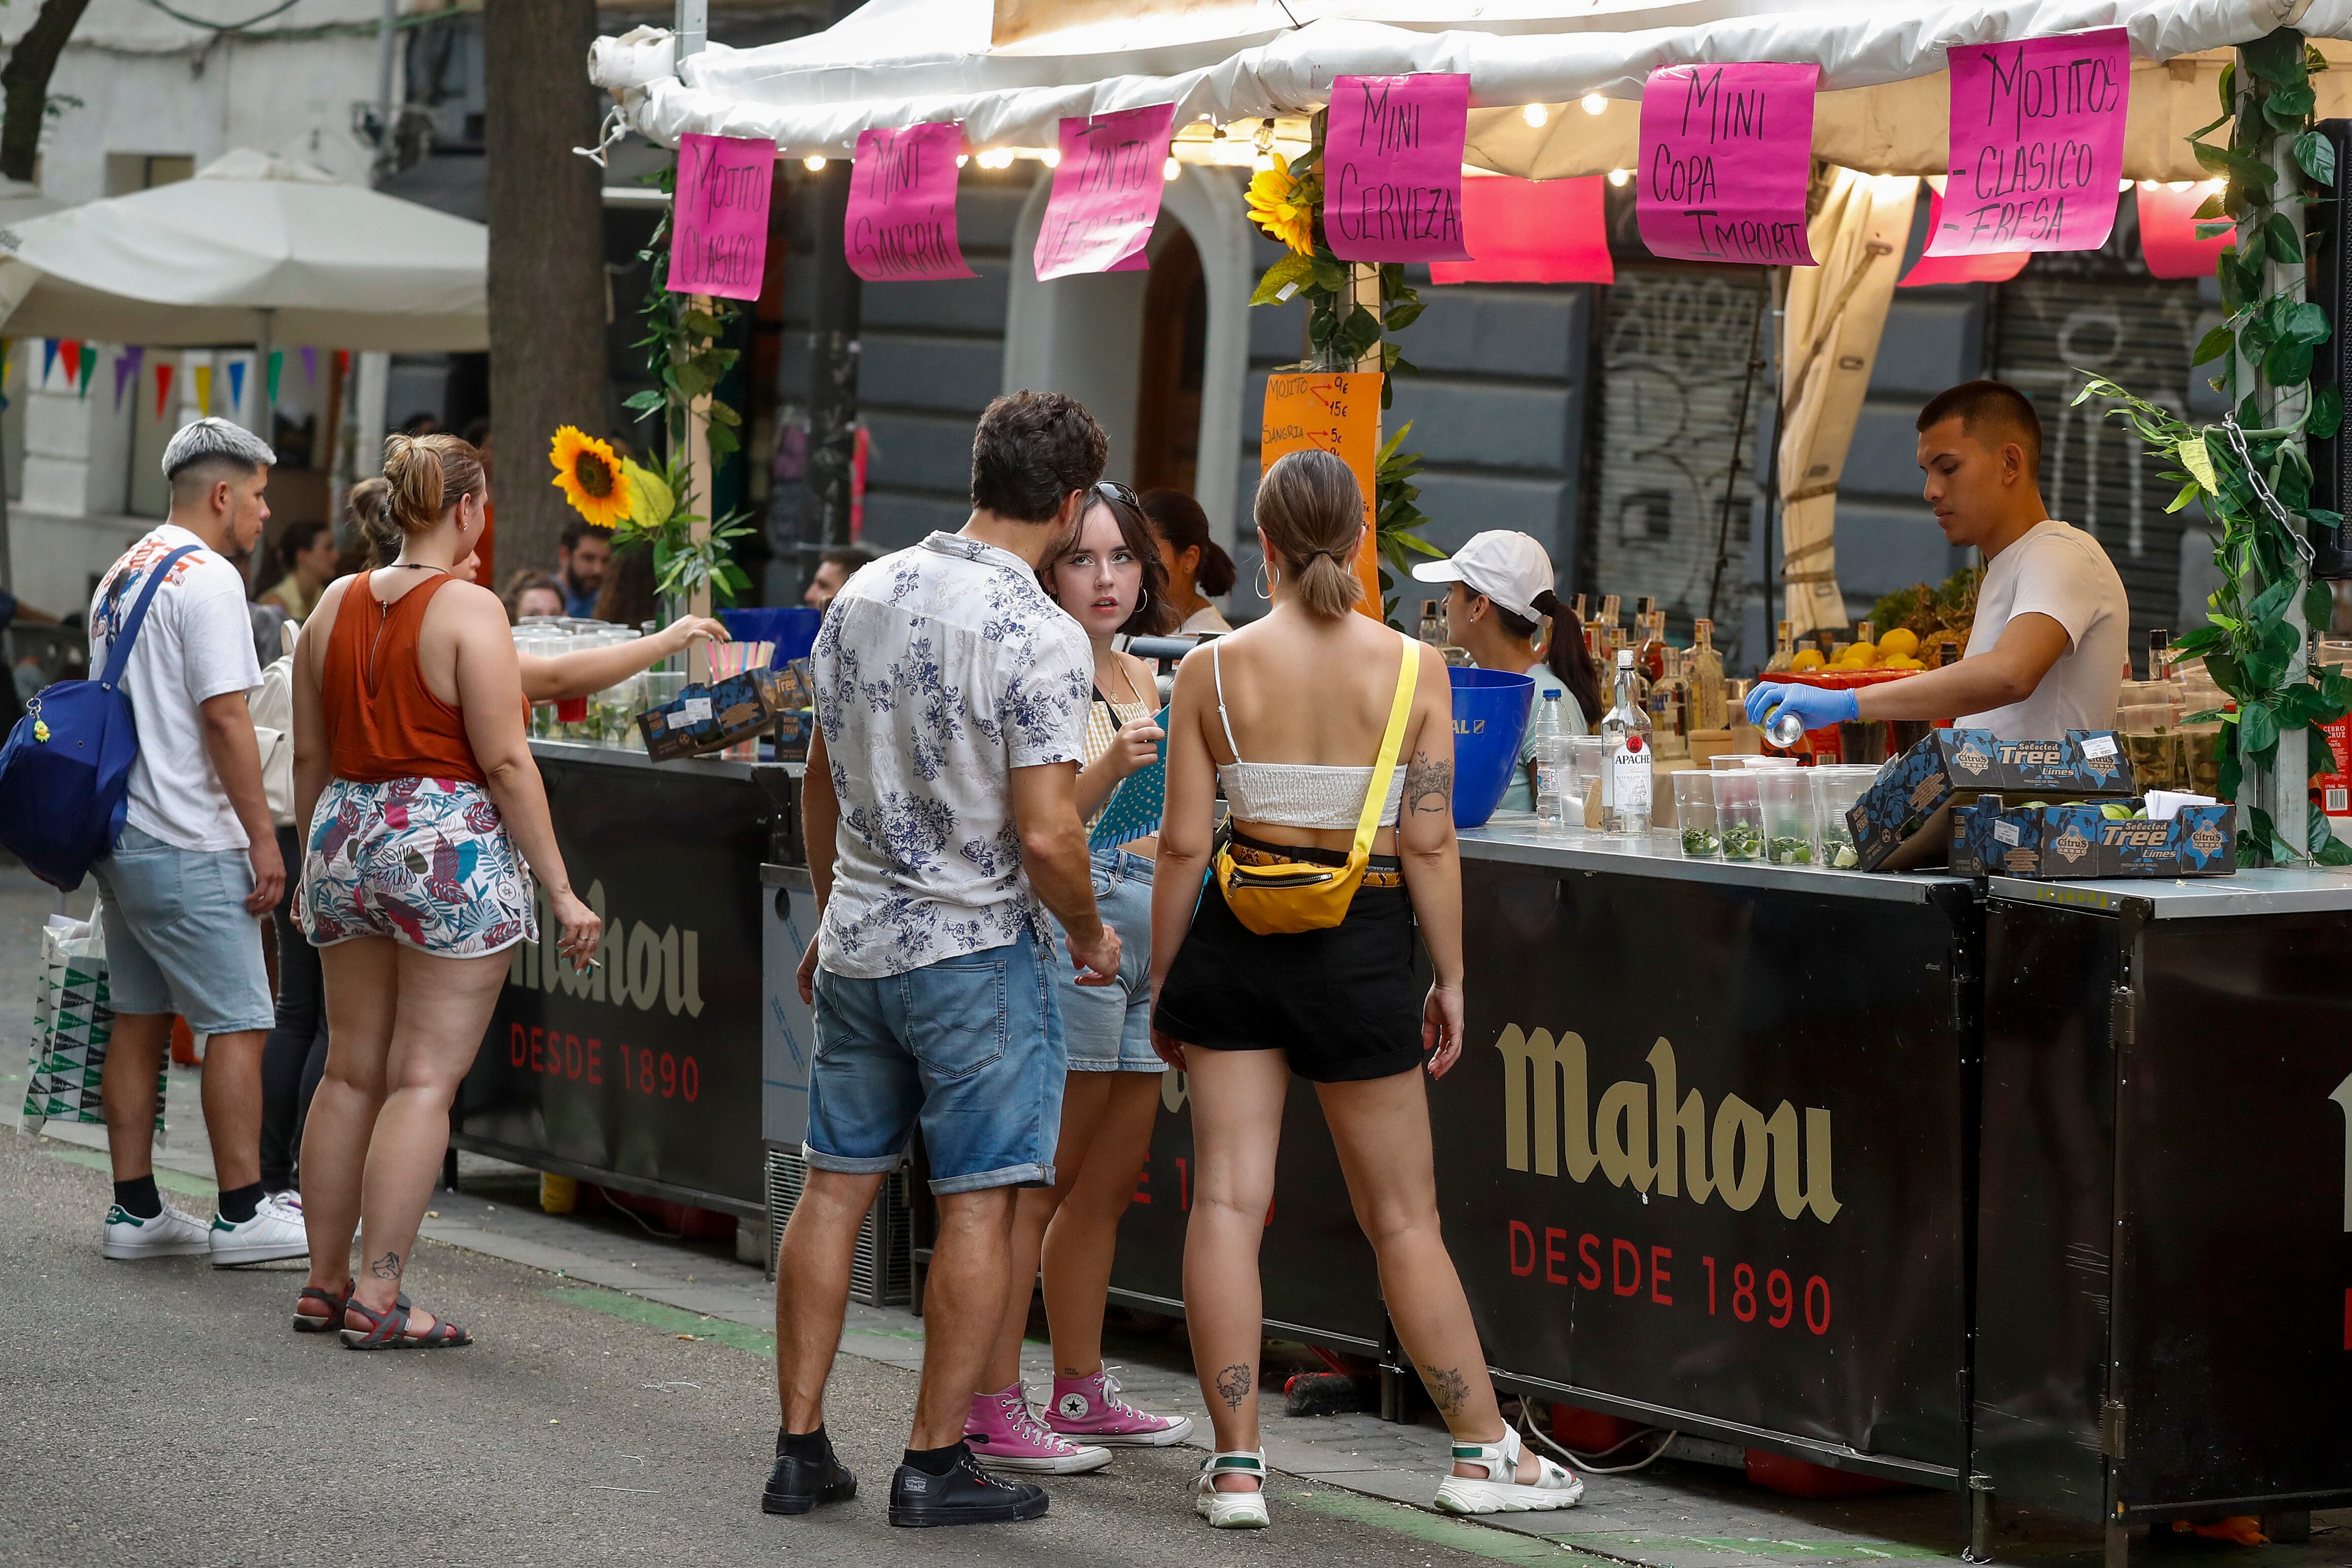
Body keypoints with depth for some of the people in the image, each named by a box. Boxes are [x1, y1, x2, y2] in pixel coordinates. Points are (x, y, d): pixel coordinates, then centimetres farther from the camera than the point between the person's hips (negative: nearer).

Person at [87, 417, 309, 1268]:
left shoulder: (119, 576, 16)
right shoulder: (207, 579, -14)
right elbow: (225, 719, -18)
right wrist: (263, 838, -14)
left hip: (119, 836, 9)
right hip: (187, 847, -9)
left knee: (139, 1021, 11)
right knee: (237, 1023, -5)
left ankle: (135, 1211, 12)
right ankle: (242, 1215, -5)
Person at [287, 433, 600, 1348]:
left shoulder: (336, 605, 9)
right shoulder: (470, 610, -11)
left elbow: (310, 756, 14)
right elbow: (505, 762, -14)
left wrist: (313, 872, 24)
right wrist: (560, 890, -10)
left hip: (347, 839, 7)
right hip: (451, 847, -7)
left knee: (351, 1071, 14)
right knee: (425, 1078, -4)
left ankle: (323, 1281, 18)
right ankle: (378, 1301, -7)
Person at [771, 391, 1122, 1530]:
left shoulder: (864, 595, 4)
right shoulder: (1040, 639, -16)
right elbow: (1045, 837, -19)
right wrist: (1090, 936, -1)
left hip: (857, 937, 6)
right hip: (977, 950, -6)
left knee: (835, 1186, 11)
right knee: (977, 1205, 2)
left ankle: (801, 1448, 14)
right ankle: (935, 1463, 4)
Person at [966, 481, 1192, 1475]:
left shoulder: (1140, 683, 17)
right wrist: (1112, 767, -31)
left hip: (1148, 939, 8)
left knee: (1108, 1185, 12)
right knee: (1038, 1186, -8)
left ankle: (1081, 1394, 21)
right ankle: (992, 1410, -6)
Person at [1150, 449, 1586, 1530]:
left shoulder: (1211, 671, -5)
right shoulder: (1413, 668, -7)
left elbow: (1183, 845, -3)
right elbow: (1430, 843, -7)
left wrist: (1163, 984, 8)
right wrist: (1449, 978, 4)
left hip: (1236, 945, 1)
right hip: (1363, 952, 0)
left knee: (1227, 1199, 4)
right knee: (1403, 1218, 10)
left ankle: (1235, 1465, 3)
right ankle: (1484, 1452, 18)